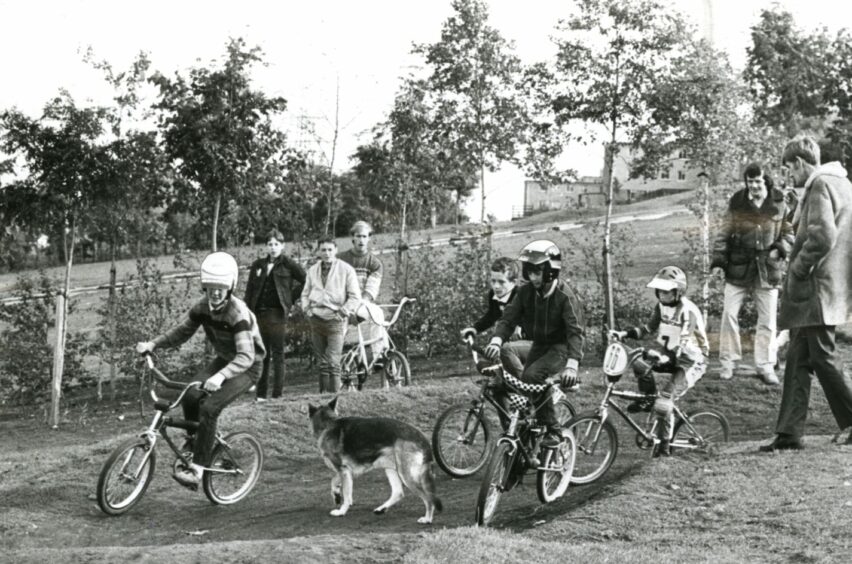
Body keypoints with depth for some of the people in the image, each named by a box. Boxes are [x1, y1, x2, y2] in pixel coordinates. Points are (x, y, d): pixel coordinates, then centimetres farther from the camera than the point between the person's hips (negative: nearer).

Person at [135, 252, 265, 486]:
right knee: (191, 396, -19)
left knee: (209, 407, -24)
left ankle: (197, 469, -16)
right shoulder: (203, 307, -8)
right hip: (223, 360, 6)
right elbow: (181, 332, 4)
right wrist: (152, 344, -11)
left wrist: (220, 376, -52)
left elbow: (246, 356, -37)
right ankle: (194, 445, 3)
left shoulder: (238, 313, -29)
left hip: (247, 367, -6)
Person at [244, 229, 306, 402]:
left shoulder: (287, 264, 0)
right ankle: (261, 394, 13)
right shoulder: (258, 265, 12)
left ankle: (277, 394, 0)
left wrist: (292, 298, 1)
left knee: (277, 355, -2)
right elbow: (249, 291, 13)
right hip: (259, 314, 4)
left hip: (277, 315, -4)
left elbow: (306, 280, 1)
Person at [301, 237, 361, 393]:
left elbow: (355, 296, 0)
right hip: (316, 321, 4)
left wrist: (342, 312, -9)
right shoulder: (312, 270, 14)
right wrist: (306, 309, 5)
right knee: (322, 363, 7)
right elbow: (305, 293, 22)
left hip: (335, 321, -4)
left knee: (333, 362, -12)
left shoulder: (346, 270, 0)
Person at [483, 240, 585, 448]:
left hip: (561, 347, -6)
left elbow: (576, 331, -28)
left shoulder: (565, 296, -21)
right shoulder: (525, 292, -6)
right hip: (539, 346, 6)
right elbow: (508, 318, -11)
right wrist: (496, 340, -33)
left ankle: (554, 430, -16)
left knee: (532, 375, -28)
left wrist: (572, 365, -42)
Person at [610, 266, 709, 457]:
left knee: (664, 402, -20)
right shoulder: (661, 306, -1)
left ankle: (665, 442, 2)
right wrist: (625, 334, -8)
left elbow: (682, 346, -32)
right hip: (671, 357, 7)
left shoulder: (688, 311, -23)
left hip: (692, 361, -7)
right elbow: (648, 328, 8)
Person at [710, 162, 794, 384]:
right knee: (729, 314, -2)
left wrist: (780, 248, -11)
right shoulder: (737, 203, 0)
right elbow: (725, 232, 2)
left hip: (767, 269, 0)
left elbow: (789, 231, 7)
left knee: (767, 320, 5)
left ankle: (766, 366, 14)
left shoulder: (779, 204, 0)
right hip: (738, 266, 0)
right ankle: (728, 362, 10)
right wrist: (718, 256, -10)